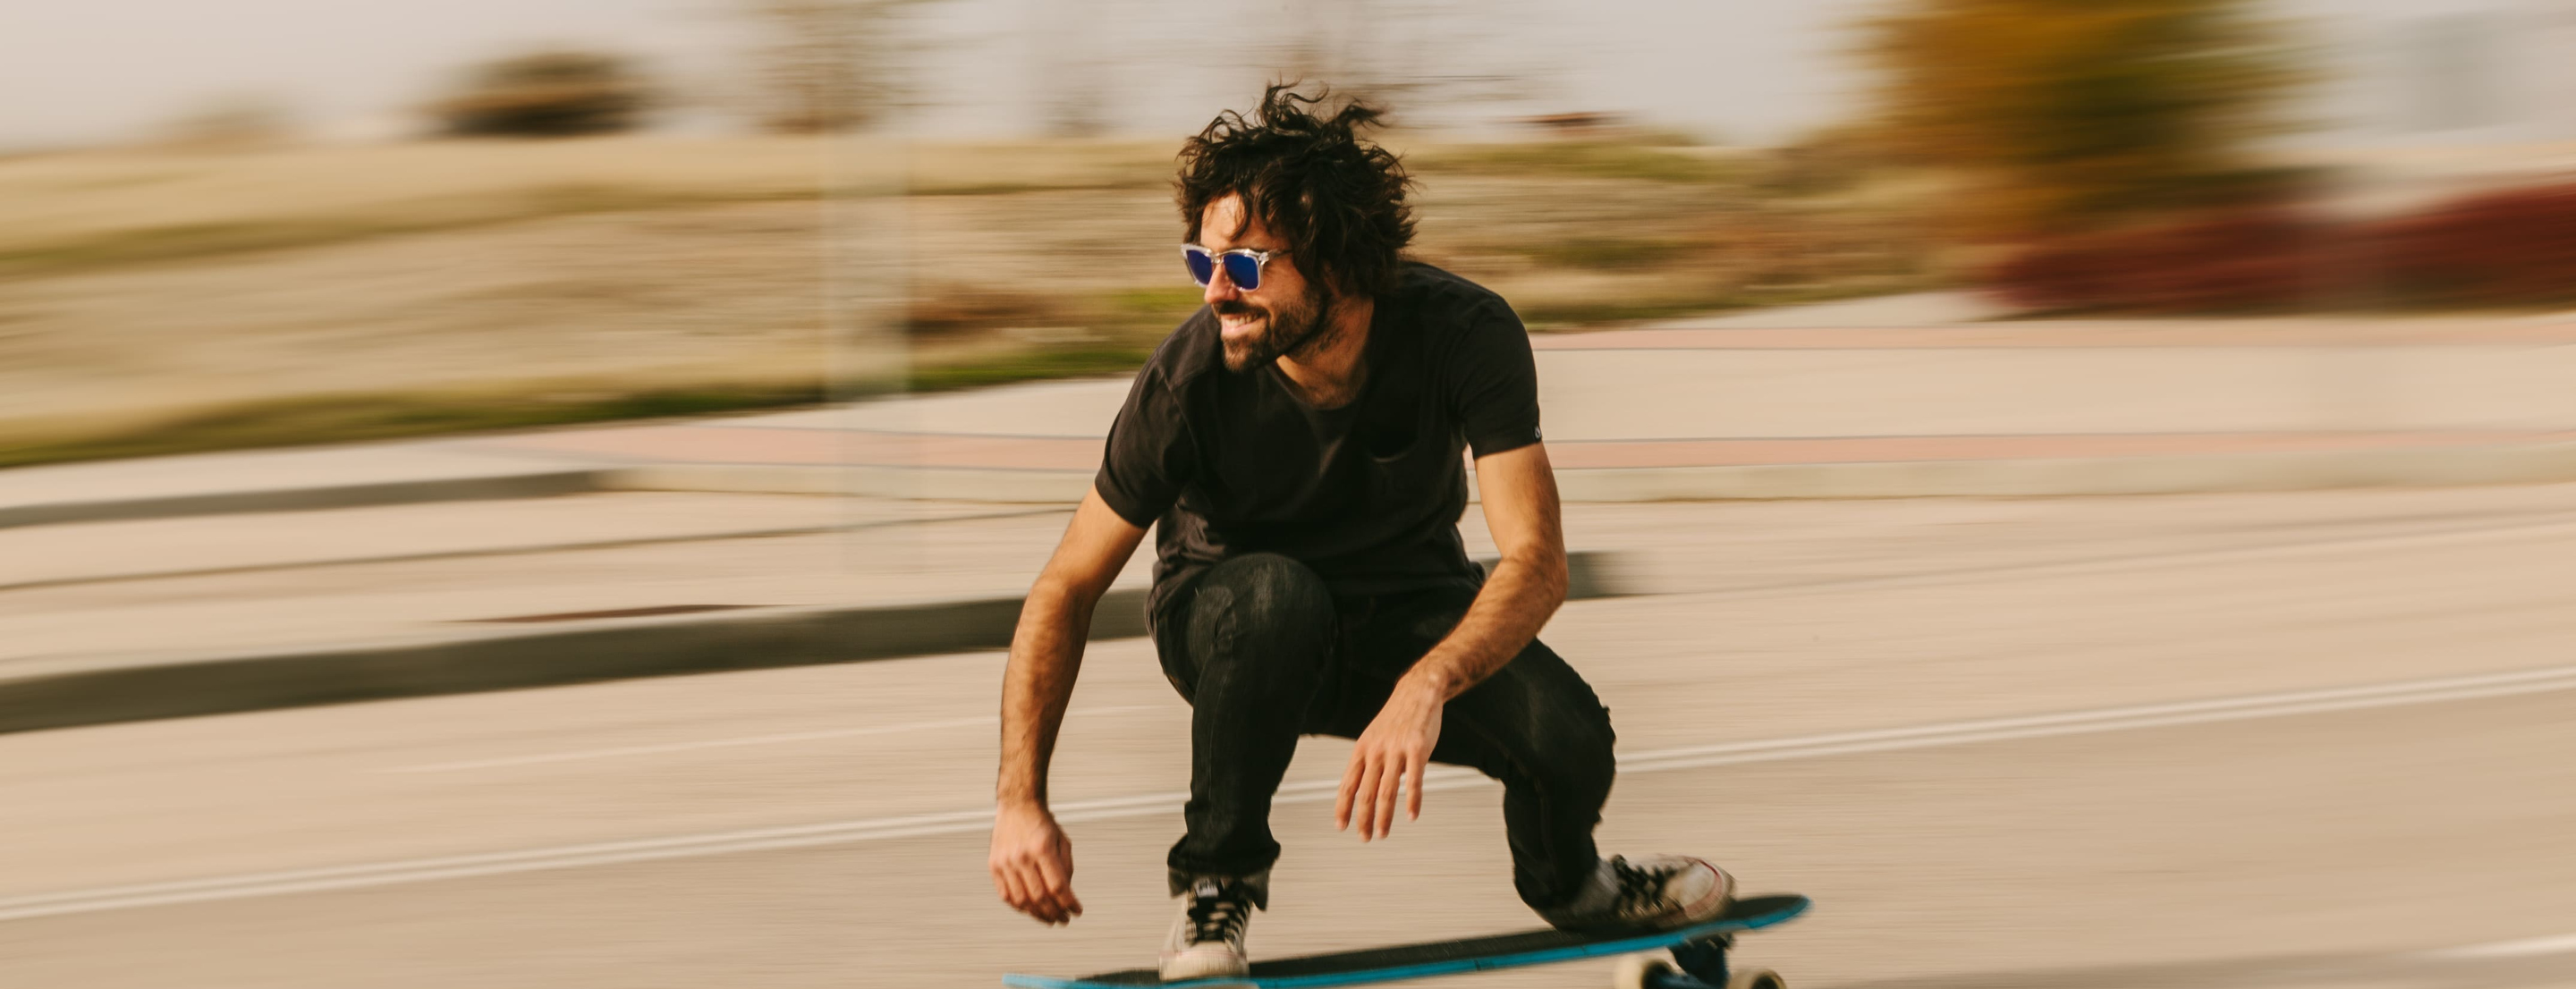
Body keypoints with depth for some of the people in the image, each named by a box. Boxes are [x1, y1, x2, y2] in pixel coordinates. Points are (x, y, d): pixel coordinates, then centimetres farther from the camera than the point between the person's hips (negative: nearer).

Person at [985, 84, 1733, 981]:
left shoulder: (1464, 334, -26)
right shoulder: (1190, 379, -26)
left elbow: (1537, 561, -32)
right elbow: (1067, 589, -18)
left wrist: (1426, 684, -51)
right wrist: (1021, 799, -28)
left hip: (1409, 614, 2)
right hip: (1227, 620, -2)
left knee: (1568, 739, -26)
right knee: (1274, 594, -38)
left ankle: (1565, 883, 13)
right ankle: (1217, 881, -15)